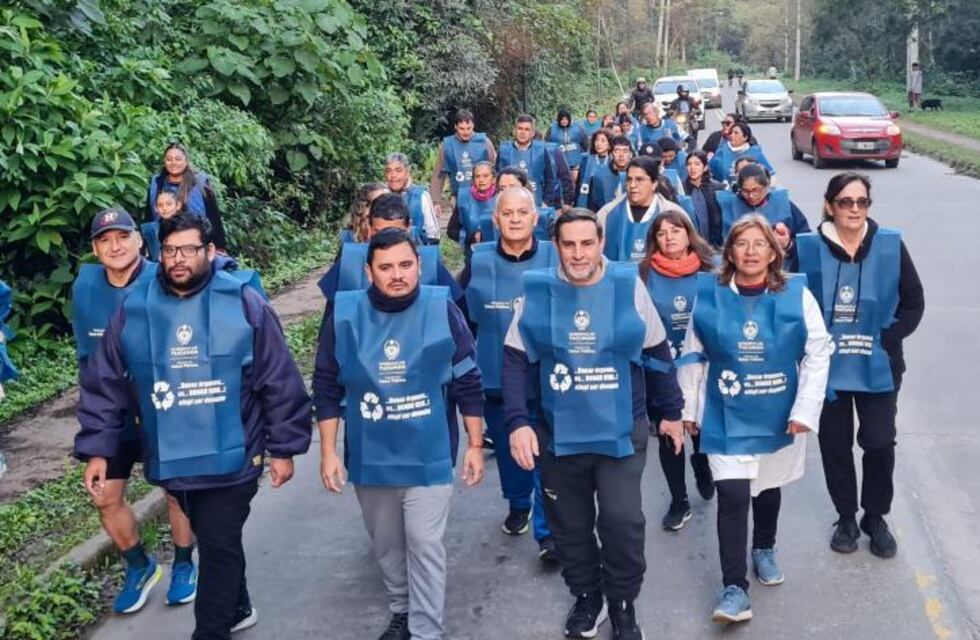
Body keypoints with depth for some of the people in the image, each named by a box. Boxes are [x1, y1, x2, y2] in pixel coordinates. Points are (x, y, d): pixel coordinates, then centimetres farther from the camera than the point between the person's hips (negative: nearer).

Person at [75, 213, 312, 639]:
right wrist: (97, 450, 2)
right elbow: (105, 386, 5)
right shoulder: (133, 310, 0)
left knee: (219, 548, 0)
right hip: (172, 460, 4)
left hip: (231, 458, -4)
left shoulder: (244, 304, -8)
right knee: (214, 541, 21)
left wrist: (283, 447, -5)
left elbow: (280, 382, -5)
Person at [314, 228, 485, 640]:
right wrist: (328, 451, 0)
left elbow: (468, 383, -1)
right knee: (386, 544, 18)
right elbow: (327, 388, 1)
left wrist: (475, 445, 0)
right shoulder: (344, 315, -7)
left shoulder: (442, 310, -10)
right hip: (369, 458, 3)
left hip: (428, 457, -2)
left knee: (425, 546, -1)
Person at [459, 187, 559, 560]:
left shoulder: (554, 259, -5)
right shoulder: (478, 262, -1)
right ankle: (518, 505, 40)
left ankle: (548, 530, 6)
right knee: (507, 447, 17)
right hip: (495, 377, 2)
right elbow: (462, 318, 9)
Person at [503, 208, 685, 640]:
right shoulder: (536, 291, -4)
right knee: (570, 525, 13)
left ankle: (622, 603, 20)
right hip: (558, 435, 1)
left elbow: (657, 355, 6)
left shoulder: (629, 286, -4)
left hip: (621, 432, -1)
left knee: (622, 522, -5)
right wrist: (518, 422, -10)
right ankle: (587, 597, 36)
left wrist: (671, 412, 11)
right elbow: (516, 362, -1)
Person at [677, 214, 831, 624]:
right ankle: (734, 588, -4)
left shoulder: (797, 294, -8)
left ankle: (764, 551, 46)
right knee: (732, 495, -10)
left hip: (778, 415, 1)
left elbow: (818, 352, -5)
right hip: (727, 417, -1)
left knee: (768, 487, 20)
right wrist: (688, 408, 3)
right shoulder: (708, 295, -6)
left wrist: (805, 409, -10)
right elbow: (692, 356, 2)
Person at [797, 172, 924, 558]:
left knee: (879, 442, 1)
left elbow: (914, 302, 0)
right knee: (835, 443, 9)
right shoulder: (809, 248, -6)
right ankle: (846, 518, 28)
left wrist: (887, 339, -9)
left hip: (877, 364, 0)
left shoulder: (890, 246, -5)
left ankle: (876, 518, 23)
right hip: (828, 364, 0)